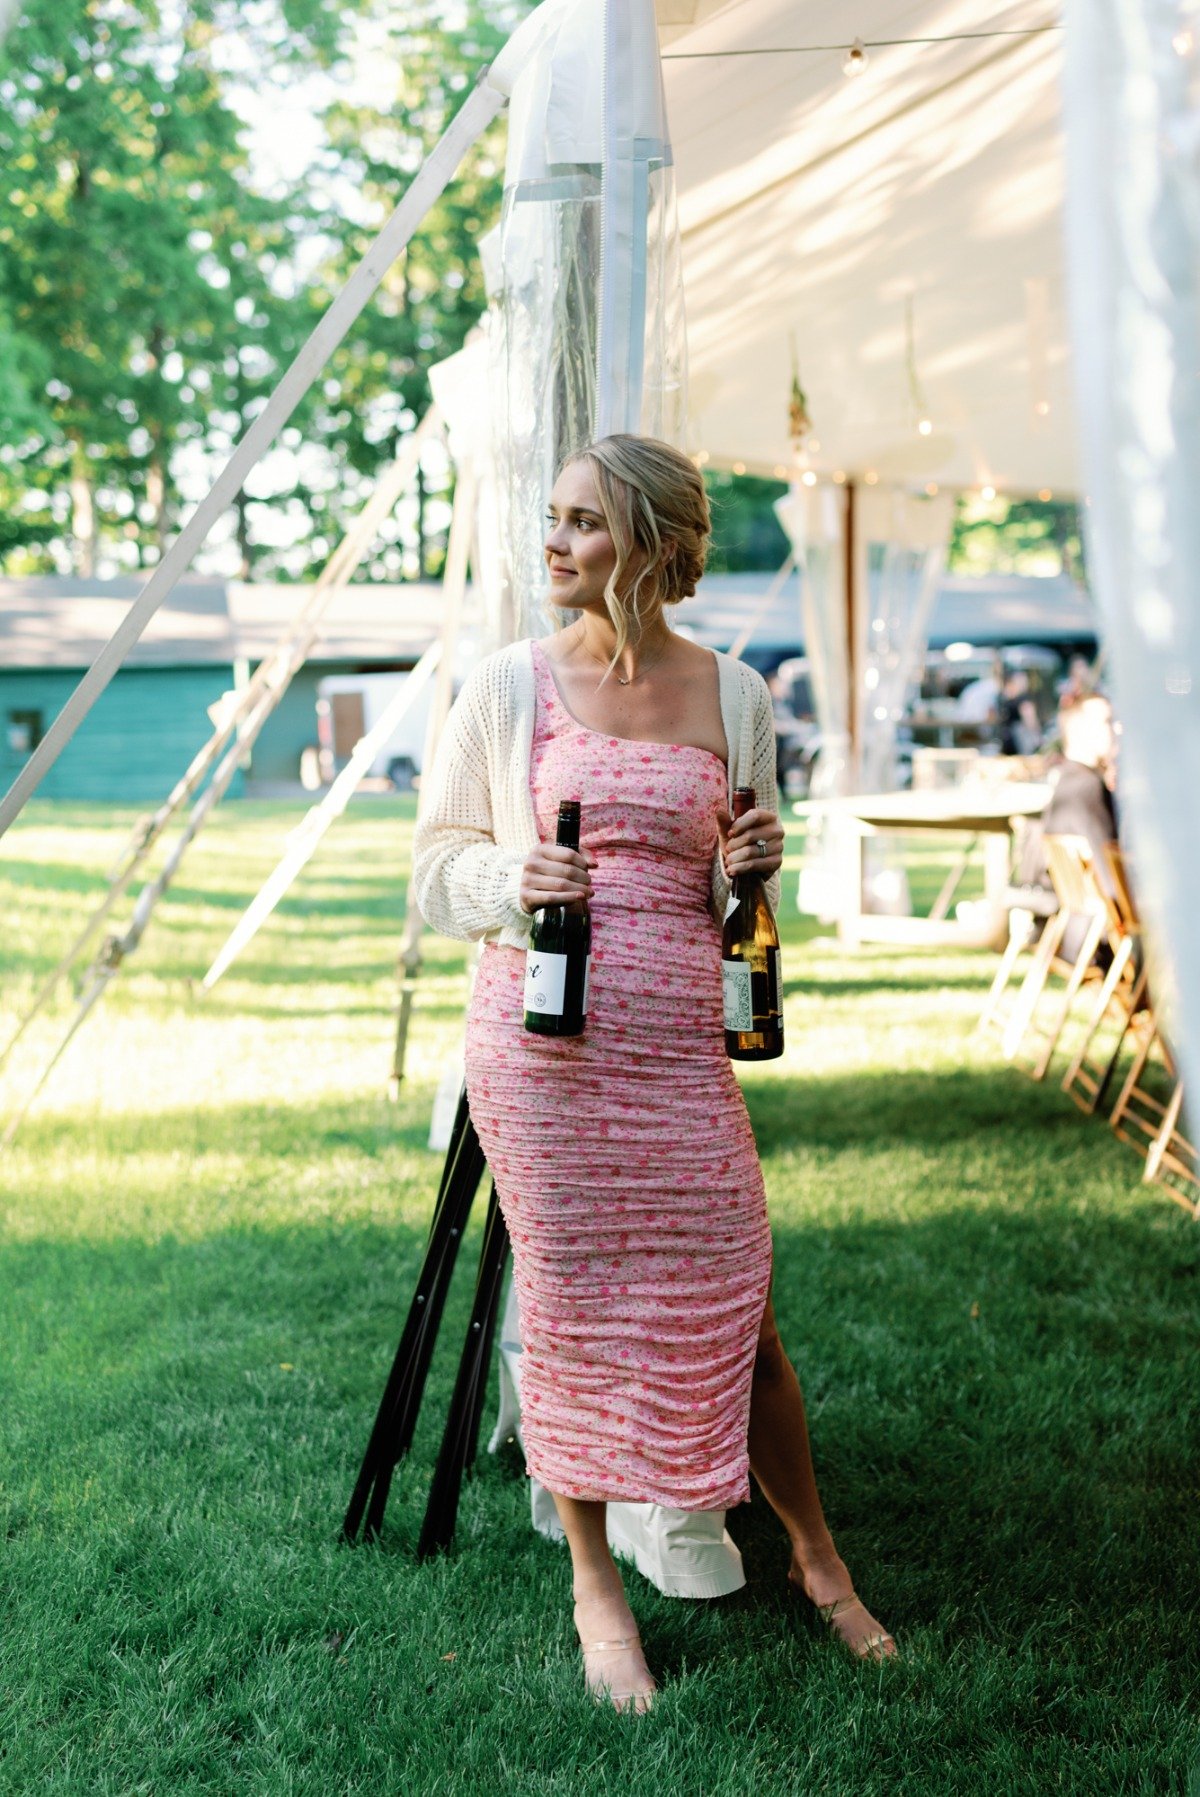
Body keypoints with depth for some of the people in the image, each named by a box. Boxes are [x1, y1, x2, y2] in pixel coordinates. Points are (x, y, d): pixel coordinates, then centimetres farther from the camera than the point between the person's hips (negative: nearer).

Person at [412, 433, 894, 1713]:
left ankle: (816, 1559, 27)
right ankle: (595, 1586, 23)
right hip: (540, 1036, -1)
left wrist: (759, 866, -6)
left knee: (732, 1313, 4)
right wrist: (510, 877, -13)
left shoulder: (733, 694, 8)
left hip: (681, 1044, 1)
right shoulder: (508, 686, 3)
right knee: (569, 1307, 5)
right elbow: (437, 863, 7)